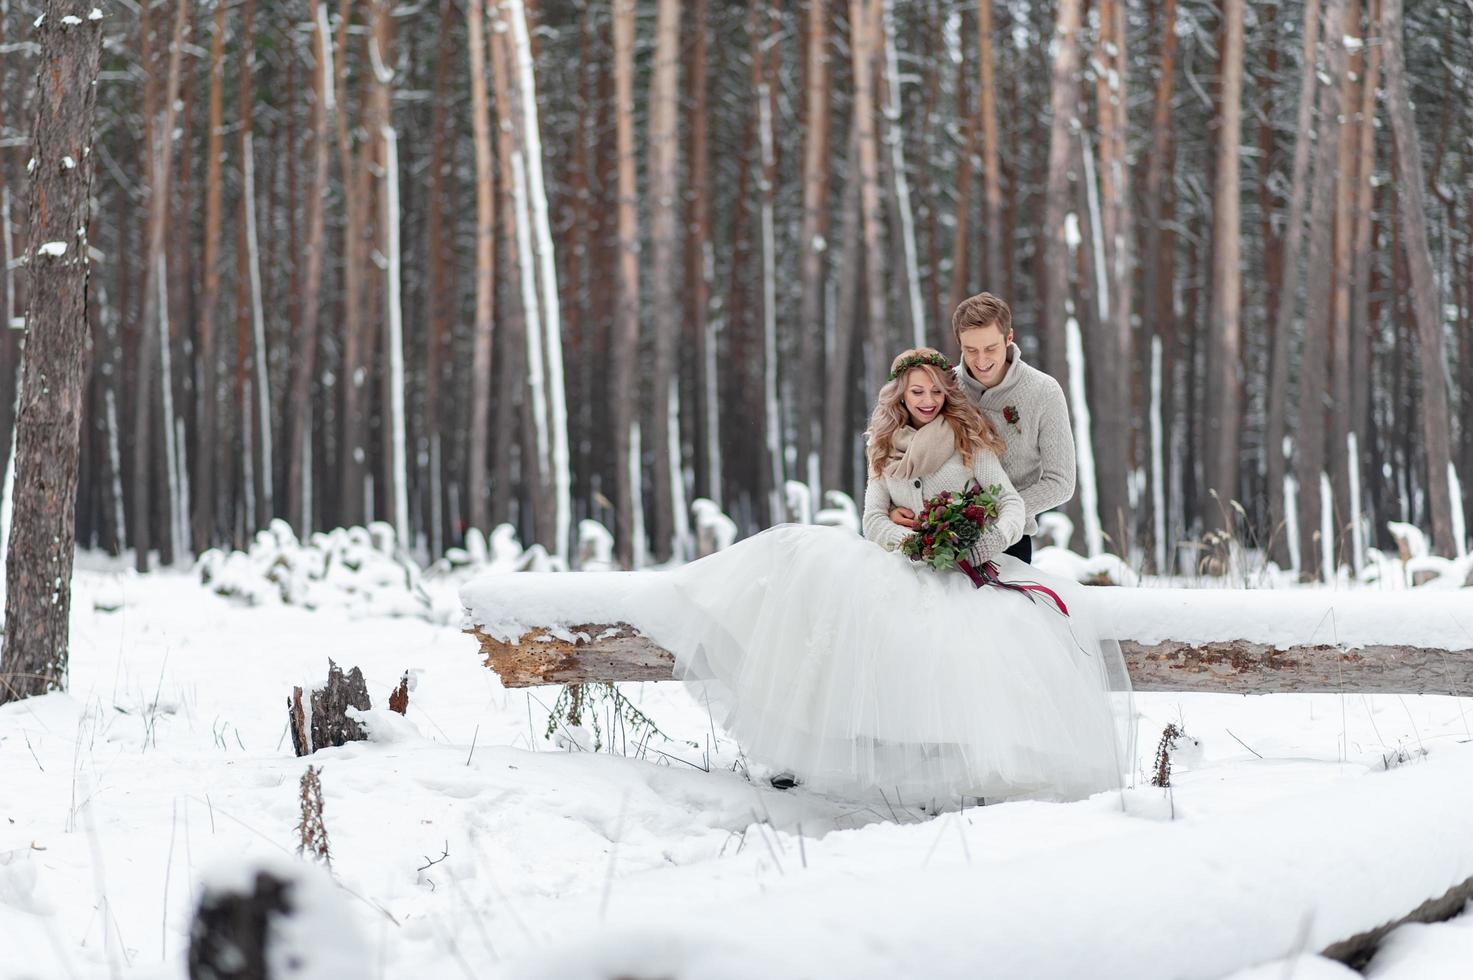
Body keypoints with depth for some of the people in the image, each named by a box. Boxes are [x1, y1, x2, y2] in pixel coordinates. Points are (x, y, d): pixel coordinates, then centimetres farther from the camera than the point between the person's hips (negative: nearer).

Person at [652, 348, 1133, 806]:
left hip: (966, 569, -2)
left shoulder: (969, 440, 5)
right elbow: (874, 519, 7)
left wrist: (997, 535, -22)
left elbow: (1011, 500, 0)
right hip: (900, 563, 3)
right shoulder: (885, 449, 15)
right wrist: (914, 539, -14)